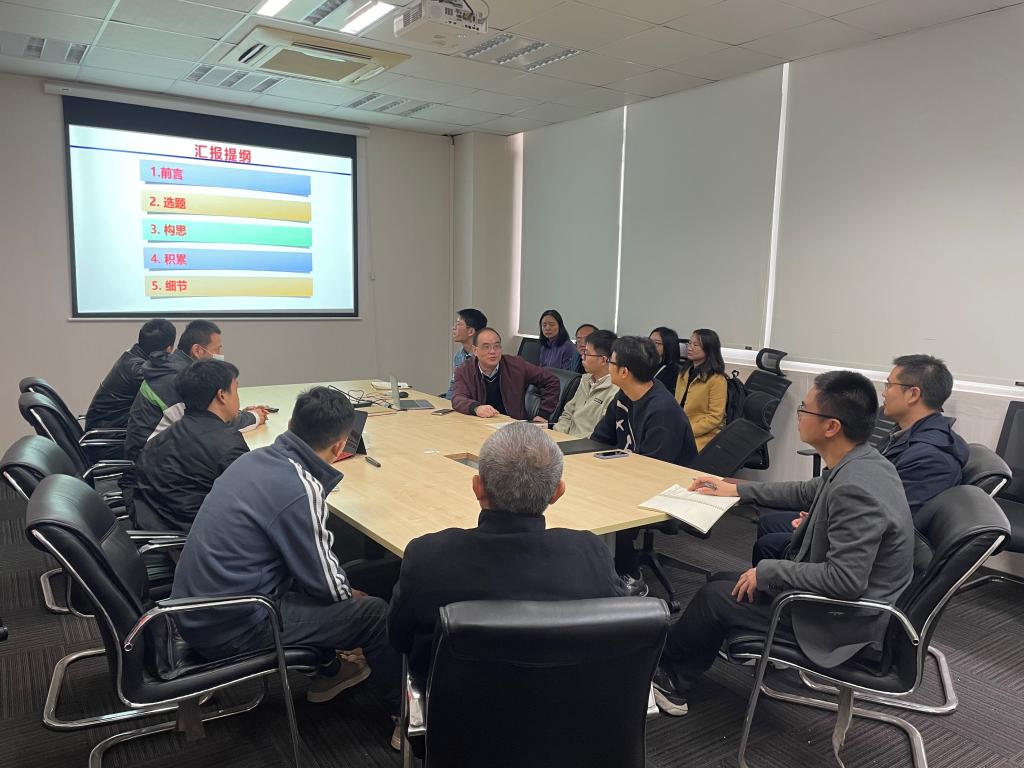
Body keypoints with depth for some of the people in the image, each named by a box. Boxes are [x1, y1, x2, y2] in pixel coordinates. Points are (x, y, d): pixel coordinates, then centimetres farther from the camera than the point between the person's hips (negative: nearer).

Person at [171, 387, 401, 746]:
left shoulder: (254, 458, 1)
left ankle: (325, 671, 39)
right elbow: (326, 584, -14)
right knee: (375, 613, -1)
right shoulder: (301, 490, -24)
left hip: (194, 608, 9)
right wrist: (352, 595, 6)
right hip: (230, 629, -8)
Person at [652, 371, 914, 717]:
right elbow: (806, 492, 15)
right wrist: (738, 489, 17)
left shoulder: (855, 489, -32)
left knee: (716, 594, 0)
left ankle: (665, 673, 24)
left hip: (846, 623, -9)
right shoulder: (862, 463, -2)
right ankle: (674, 681, 23)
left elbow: (846, 580, -33)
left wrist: (768, 571, -21)